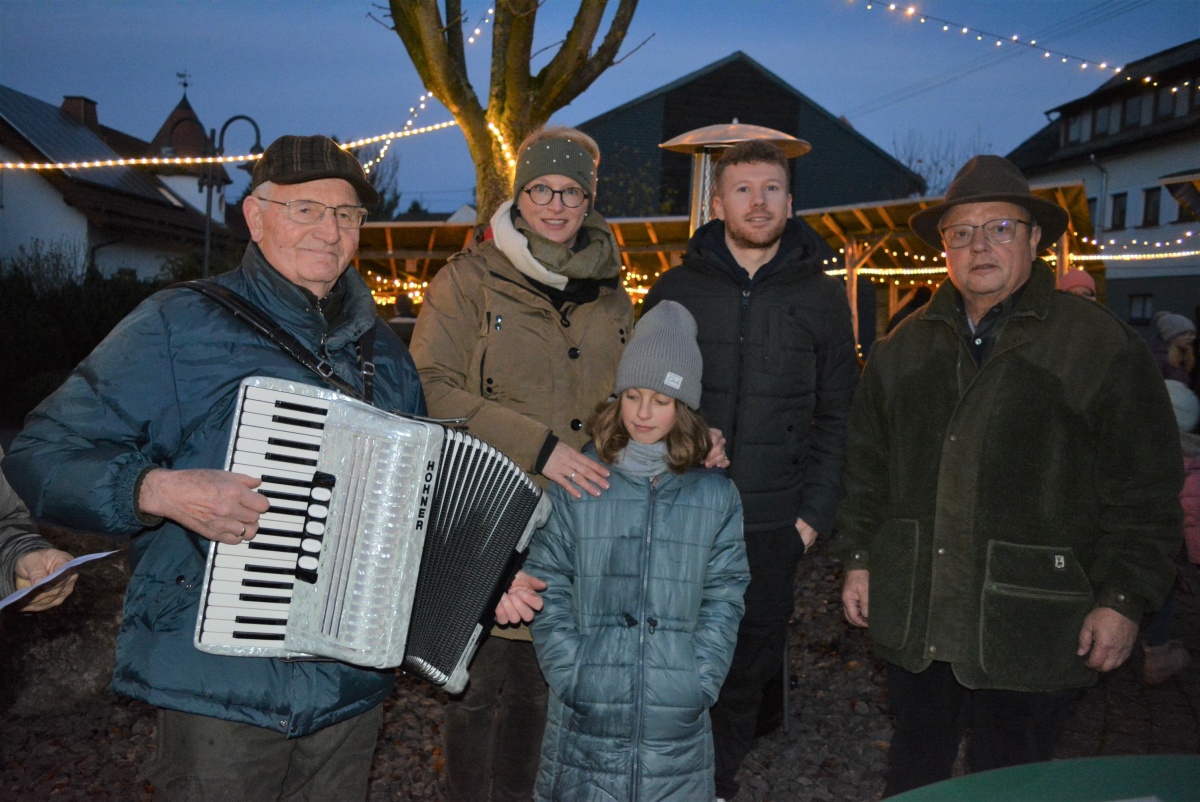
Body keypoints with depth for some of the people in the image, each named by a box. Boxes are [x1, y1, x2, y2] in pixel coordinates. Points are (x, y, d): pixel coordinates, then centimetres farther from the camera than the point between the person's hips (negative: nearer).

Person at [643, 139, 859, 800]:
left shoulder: (822, 297, 4)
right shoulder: (675, 289, 3)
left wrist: (815, 512, -2)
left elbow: (837, 416, 5)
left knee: (751, 661, 12)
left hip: (773, 524, 1)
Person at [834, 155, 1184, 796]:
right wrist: (858, 558, 9)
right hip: (913, 618, 4)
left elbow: (1145, 491, -4)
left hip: (1031, 625, -3)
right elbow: (868, 467, 12)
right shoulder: (903, 348, 9)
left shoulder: (1102, 345, -4)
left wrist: (1123, 599, -7)